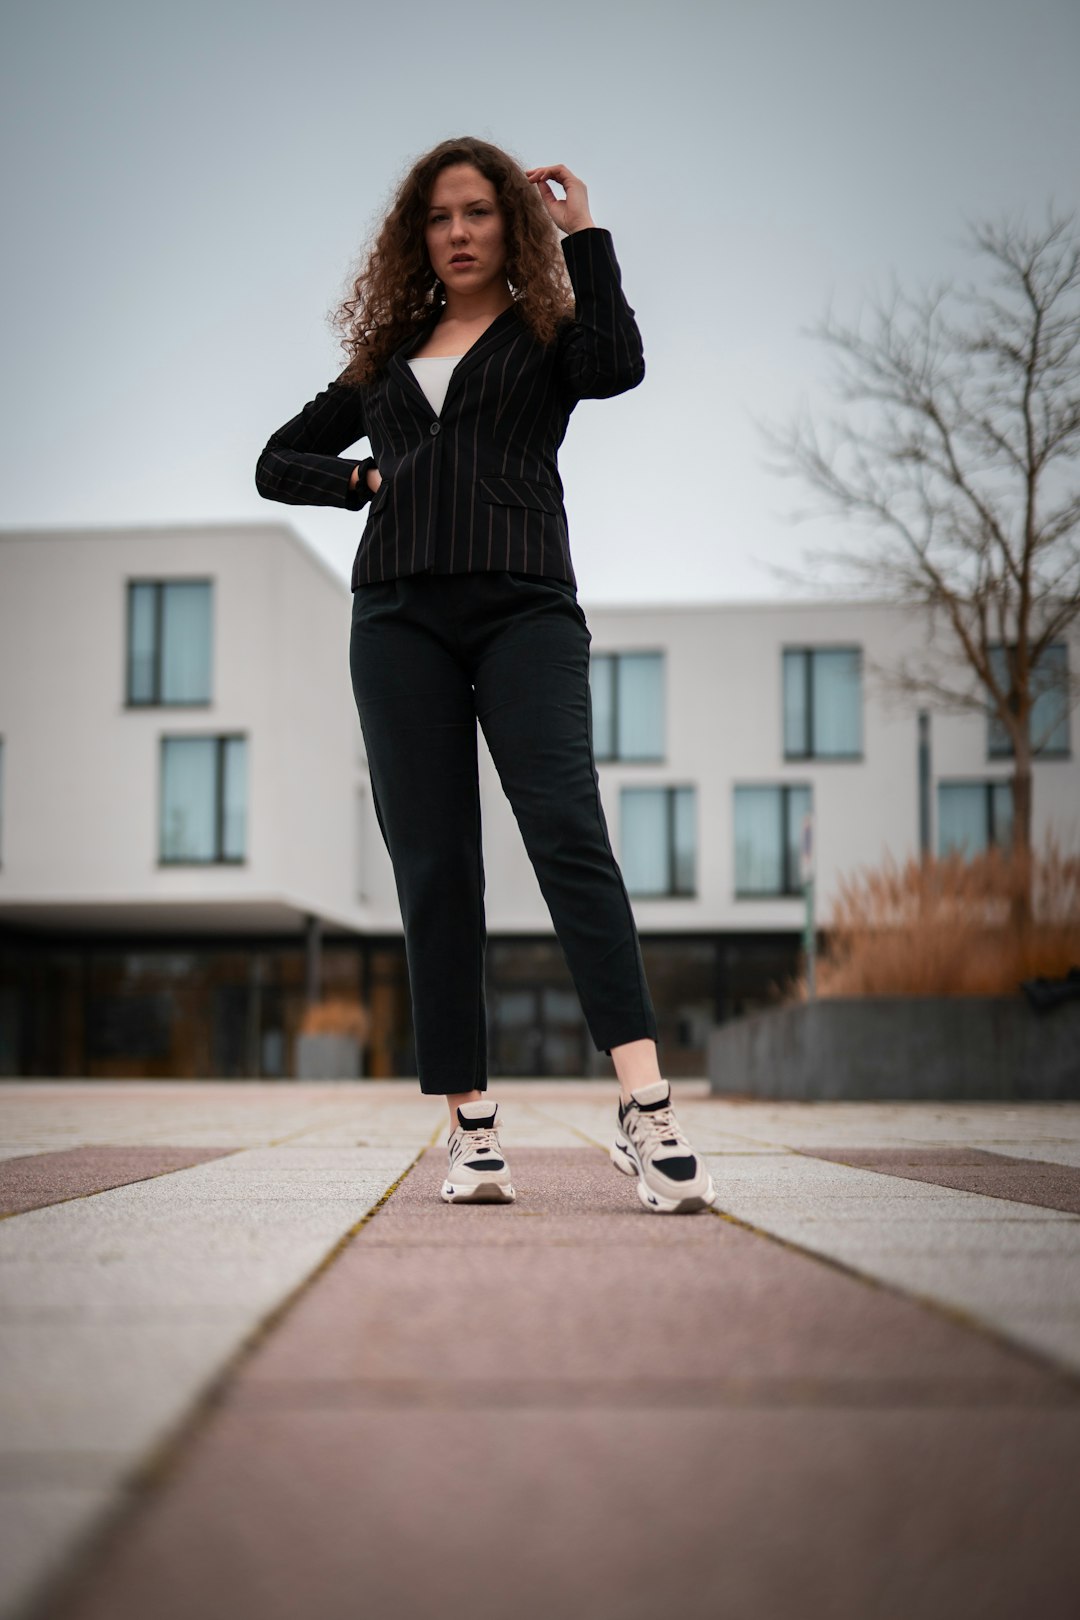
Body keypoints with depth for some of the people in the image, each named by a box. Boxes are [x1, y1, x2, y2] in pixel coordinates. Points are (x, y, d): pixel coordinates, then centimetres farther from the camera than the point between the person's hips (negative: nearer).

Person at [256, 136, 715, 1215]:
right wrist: (364, 479, 10)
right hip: (401, 615, 3)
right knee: (433, 869, -3)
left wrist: (582, 229, 1)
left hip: (524, 607, -3)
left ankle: (646, 1111, -27)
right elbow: (277, 463, 28)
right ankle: (471, 1129, 0)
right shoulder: (386, 356, 24)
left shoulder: (544, 336, 16)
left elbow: (617, 365, -8)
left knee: (567, 831, -20)